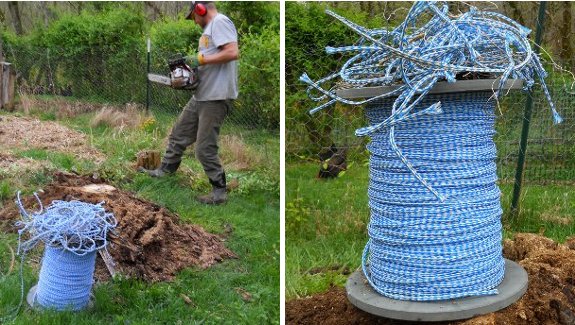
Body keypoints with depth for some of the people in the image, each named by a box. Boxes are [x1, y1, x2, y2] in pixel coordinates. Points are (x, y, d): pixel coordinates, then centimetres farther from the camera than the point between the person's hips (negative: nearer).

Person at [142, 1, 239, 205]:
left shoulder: (220, 22, -11)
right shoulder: (209, 29, 20)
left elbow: (233, 53, -24)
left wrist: (201, 59, -18)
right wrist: (192, 66, 3)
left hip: (216, 98, -11)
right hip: (200, 96, 11)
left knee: (205, 148, -6)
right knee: (179, 134, 21)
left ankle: (219, 192, 5)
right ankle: (165, 171, 37)